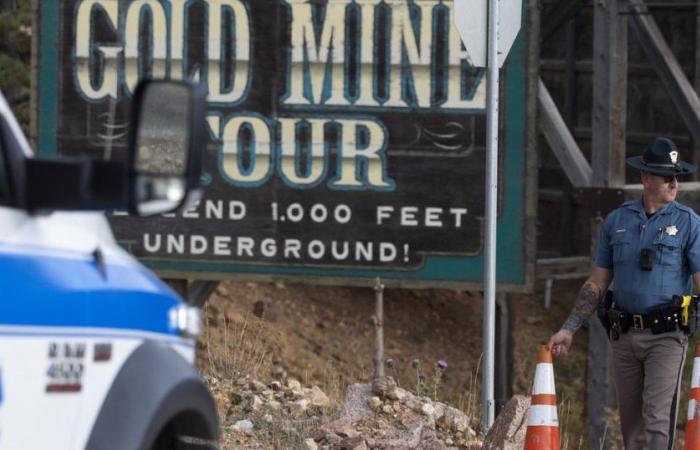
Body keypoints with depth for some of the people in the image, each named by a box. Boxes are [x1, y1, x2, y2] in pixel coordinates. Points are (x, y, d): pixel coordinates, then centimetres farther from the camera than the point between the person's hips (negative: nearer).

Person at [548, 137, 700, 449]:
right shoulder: (616, 221, 10)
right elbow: (597, 283, 15)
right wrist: (568, 330, 10)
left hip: (666, 335, -4)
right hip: (624, 336, 4)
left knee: (657, 420, -13)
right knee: (631, 423, 8)